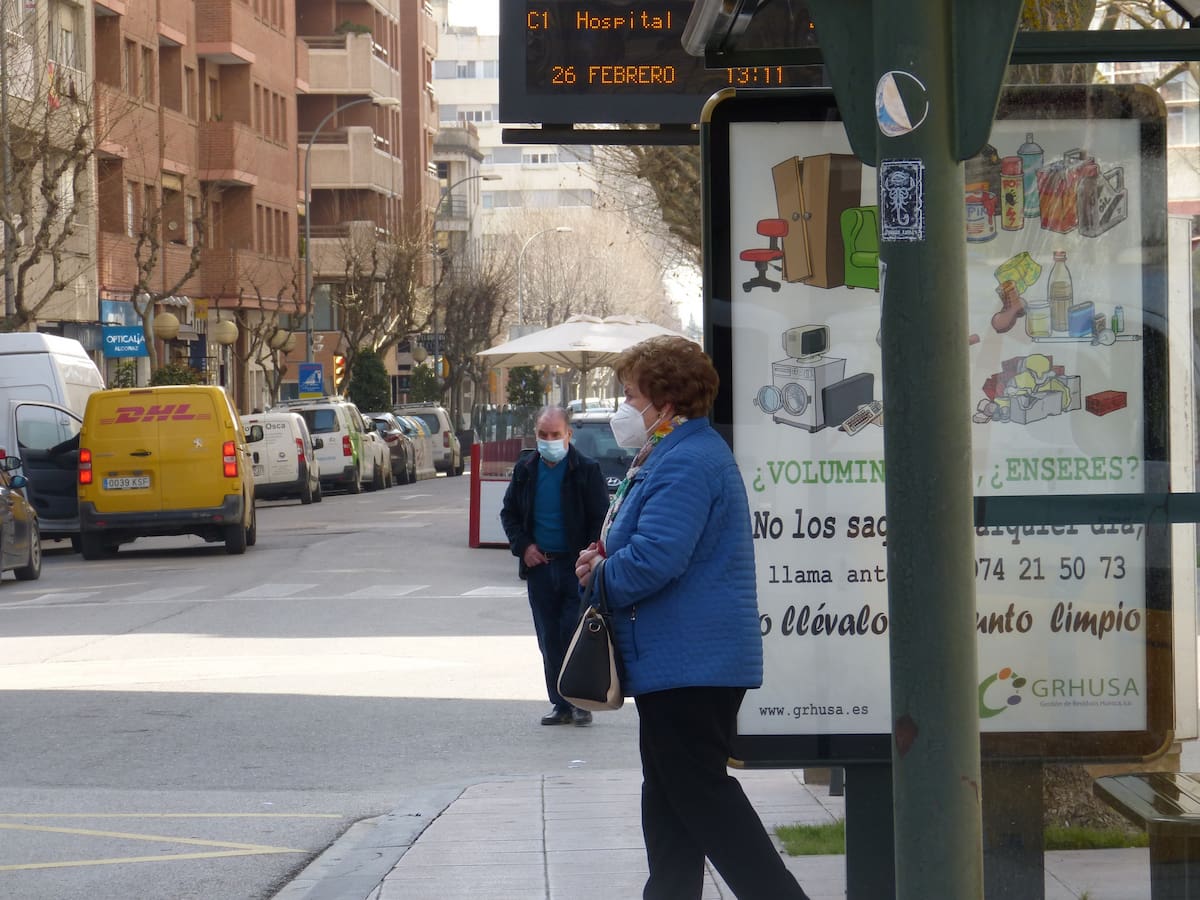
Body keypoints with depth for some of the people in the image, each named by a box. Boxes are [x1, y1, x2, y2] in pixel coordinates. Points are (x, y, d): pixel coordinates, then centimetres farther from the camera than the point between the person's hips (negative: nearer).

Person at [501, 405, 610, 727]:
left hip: (576, 567, -4)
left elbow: (601, 519, -2)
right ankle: (561, 704, 11)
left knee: (575, 636, -7)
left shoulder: (586, 470, -4)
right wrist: (523, 545, 3)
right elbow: (509, 512, 18)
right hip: (539, 565, 4)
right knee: (549, 641, 6)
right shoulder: (526, 470, 9)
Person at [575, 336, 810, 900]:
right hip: (684, 661, 11)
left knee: (700, 793, -9)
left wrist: (600, 578, -9)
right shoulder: (673, 455, 17)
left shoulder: (686, 463, -19)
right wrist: (604, 559, 8)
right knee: (670, 794, 16)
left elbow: (654, 558, -28)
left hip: (687, 661, -11)